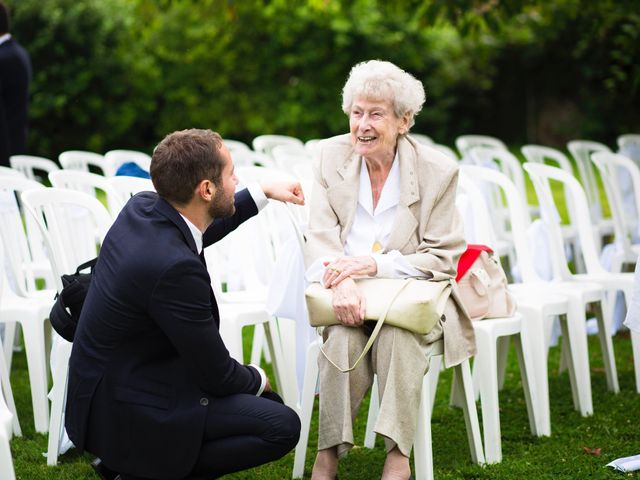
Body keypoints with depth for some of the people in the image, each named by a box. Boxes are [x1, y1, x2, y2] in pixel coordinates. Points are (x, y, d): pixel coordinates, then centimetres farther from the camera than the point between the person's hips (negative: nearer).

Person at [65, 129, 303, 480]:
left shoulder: (142, 207, -3)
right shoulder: (175, 267, -30)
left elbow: (198, 232, 24)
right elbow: (217, 375, -18)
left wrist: (262, 193, 25)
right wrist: (257, 379, 3)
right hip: (126, 414, -10)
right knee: (282, 427, -15)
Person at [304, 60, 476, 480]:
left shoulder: (438, 170, -6)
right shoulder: (332, 156, 1)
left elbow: (441, 258, -8)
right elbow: (320, 238, -4)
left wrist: (373, 264, -24)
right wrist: (341, 281, -28)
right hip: (349, 301, 2)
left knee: (398, 335, -34)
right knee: (344, 337, -31)